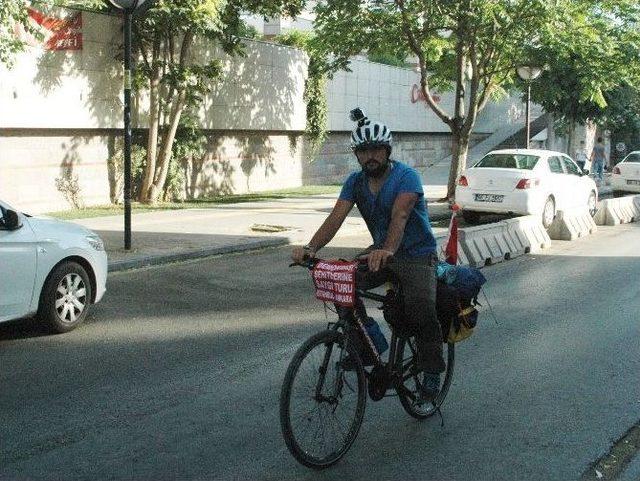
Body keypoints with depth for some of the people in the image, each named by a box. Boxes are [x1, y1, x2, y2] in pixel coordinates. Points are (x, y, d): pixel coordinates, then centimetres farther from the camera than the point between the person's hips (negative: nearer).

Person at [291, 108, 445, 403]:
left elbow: (400, 216, -35)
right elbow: (336, 217, -12)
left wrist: (388, 250, -54)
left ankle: (431, 371, -5)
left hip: (416, 254, -5)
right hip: (380, 252, 5)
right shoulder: (355, 182, 0)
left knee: (421, 307, -28)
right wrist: (310, 249, -30)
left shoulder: (406, 177, -17)